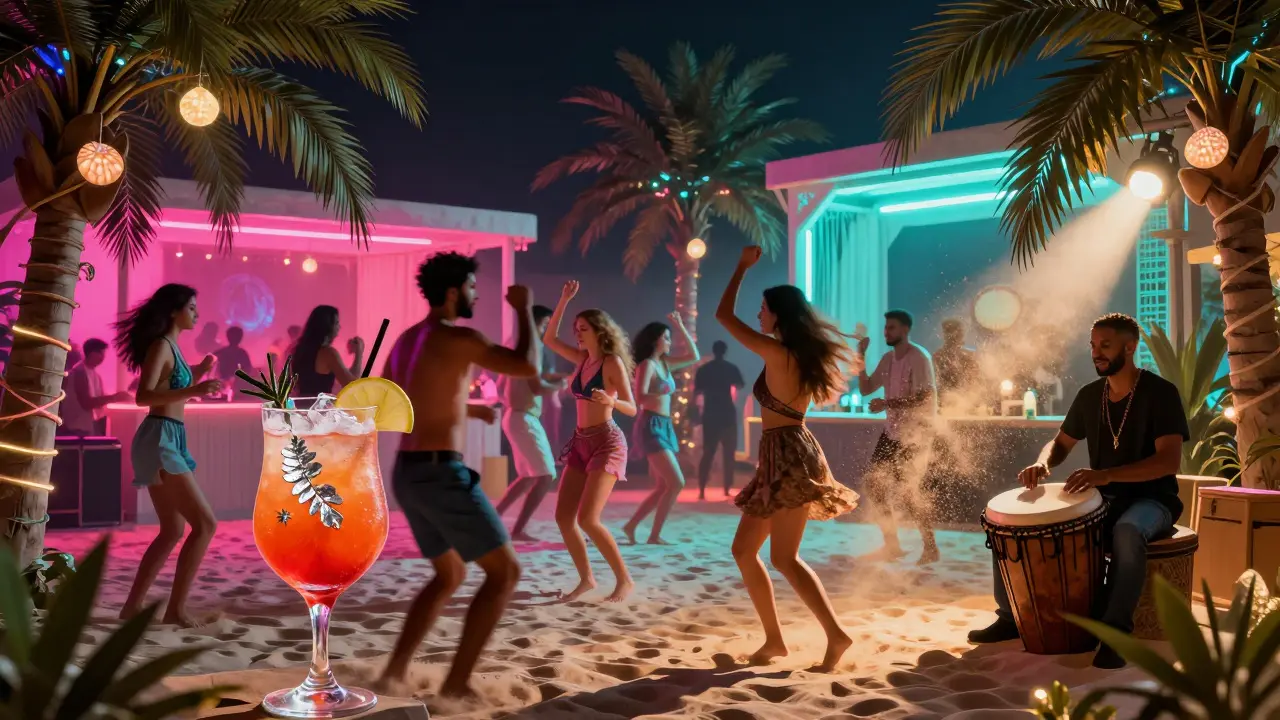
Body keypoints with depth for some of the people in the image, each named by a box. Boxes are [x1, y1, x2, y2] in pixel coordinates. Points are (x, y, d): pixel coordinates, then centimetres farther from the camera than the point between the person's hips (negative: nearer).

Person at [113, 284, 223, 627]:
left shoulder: (171, 347, 17)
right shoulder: (161, 346, -11)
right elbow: (143, 396, -23)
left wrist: (197, 374, 17)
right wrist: (193, 390, -30)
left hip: (169, 440, 10)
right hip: (160, 439, -10)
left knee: (172, 530, 14)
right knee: (205, 523, -10)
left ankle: (132, 605, 16)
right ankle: (176, 609, -7)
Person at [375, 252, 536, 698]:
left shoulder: (406, 340, 17)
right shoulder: (457, 337, -11)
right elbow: (527, 366, -20)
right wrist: (523, 308, -4)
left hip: (408, 476, 9)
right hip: (442, 475, -9)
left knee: (450, 576, 23)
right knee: (505, 572, 1)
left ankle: (395, 671, 14)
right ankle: (458, 681, -1)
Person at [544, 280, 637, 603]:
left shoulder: (613, 362, -9)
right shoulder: (583, 359, 10)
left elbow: (632, 409, -12)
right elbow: (549, 339, 14)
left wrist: (611, 401, -34)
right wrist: (564, 300, 8)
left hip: (607, 443, -8)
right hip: (581, 443, 8)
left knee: (588, 519, -17)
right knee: (563, 517, 1)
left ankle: (624, 579, -5)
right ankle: (586, 579, 13)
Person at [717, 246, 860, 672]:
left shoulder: (776, 352, -12)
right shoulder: (801, 355, 12)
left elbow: (723, 315, -7)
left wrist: (743, 266, 5)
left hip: (790, 457, -10)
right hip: (780, 459, 10)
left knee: (784, 559, -12)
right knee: (744, 550, 10)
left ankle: (836, 635, -14)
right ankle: (774, 639, 13)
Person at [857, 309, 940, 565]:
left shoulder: (919, 358, -15)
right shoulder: (888, 359, 9)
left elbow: (924, 399, -22)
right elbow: (865, 389, 8)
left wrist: (887, 403, -26)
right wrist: (861, 357, -3)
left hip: (915, 434, -8)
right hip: (893, 431, 8)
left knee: (908, 491, -5)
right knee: (874, 482, 6)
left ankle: (930, 549, 10)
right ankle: (892, 545, 16)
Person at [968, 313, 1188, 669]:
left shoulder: (1160, 393, -13)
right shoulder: (1089, 395, 5)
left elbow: (1169, 461, -24)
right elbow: (1061, 443, 17)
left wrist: (1106, 474, -38)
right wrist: (1042, 463, -9)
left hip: (1150, 500, -6)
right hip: (1100, 499, 6)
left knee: (1127, 532, -42)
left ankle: (1115, 633, -35)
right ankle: (1012, 616, 1)